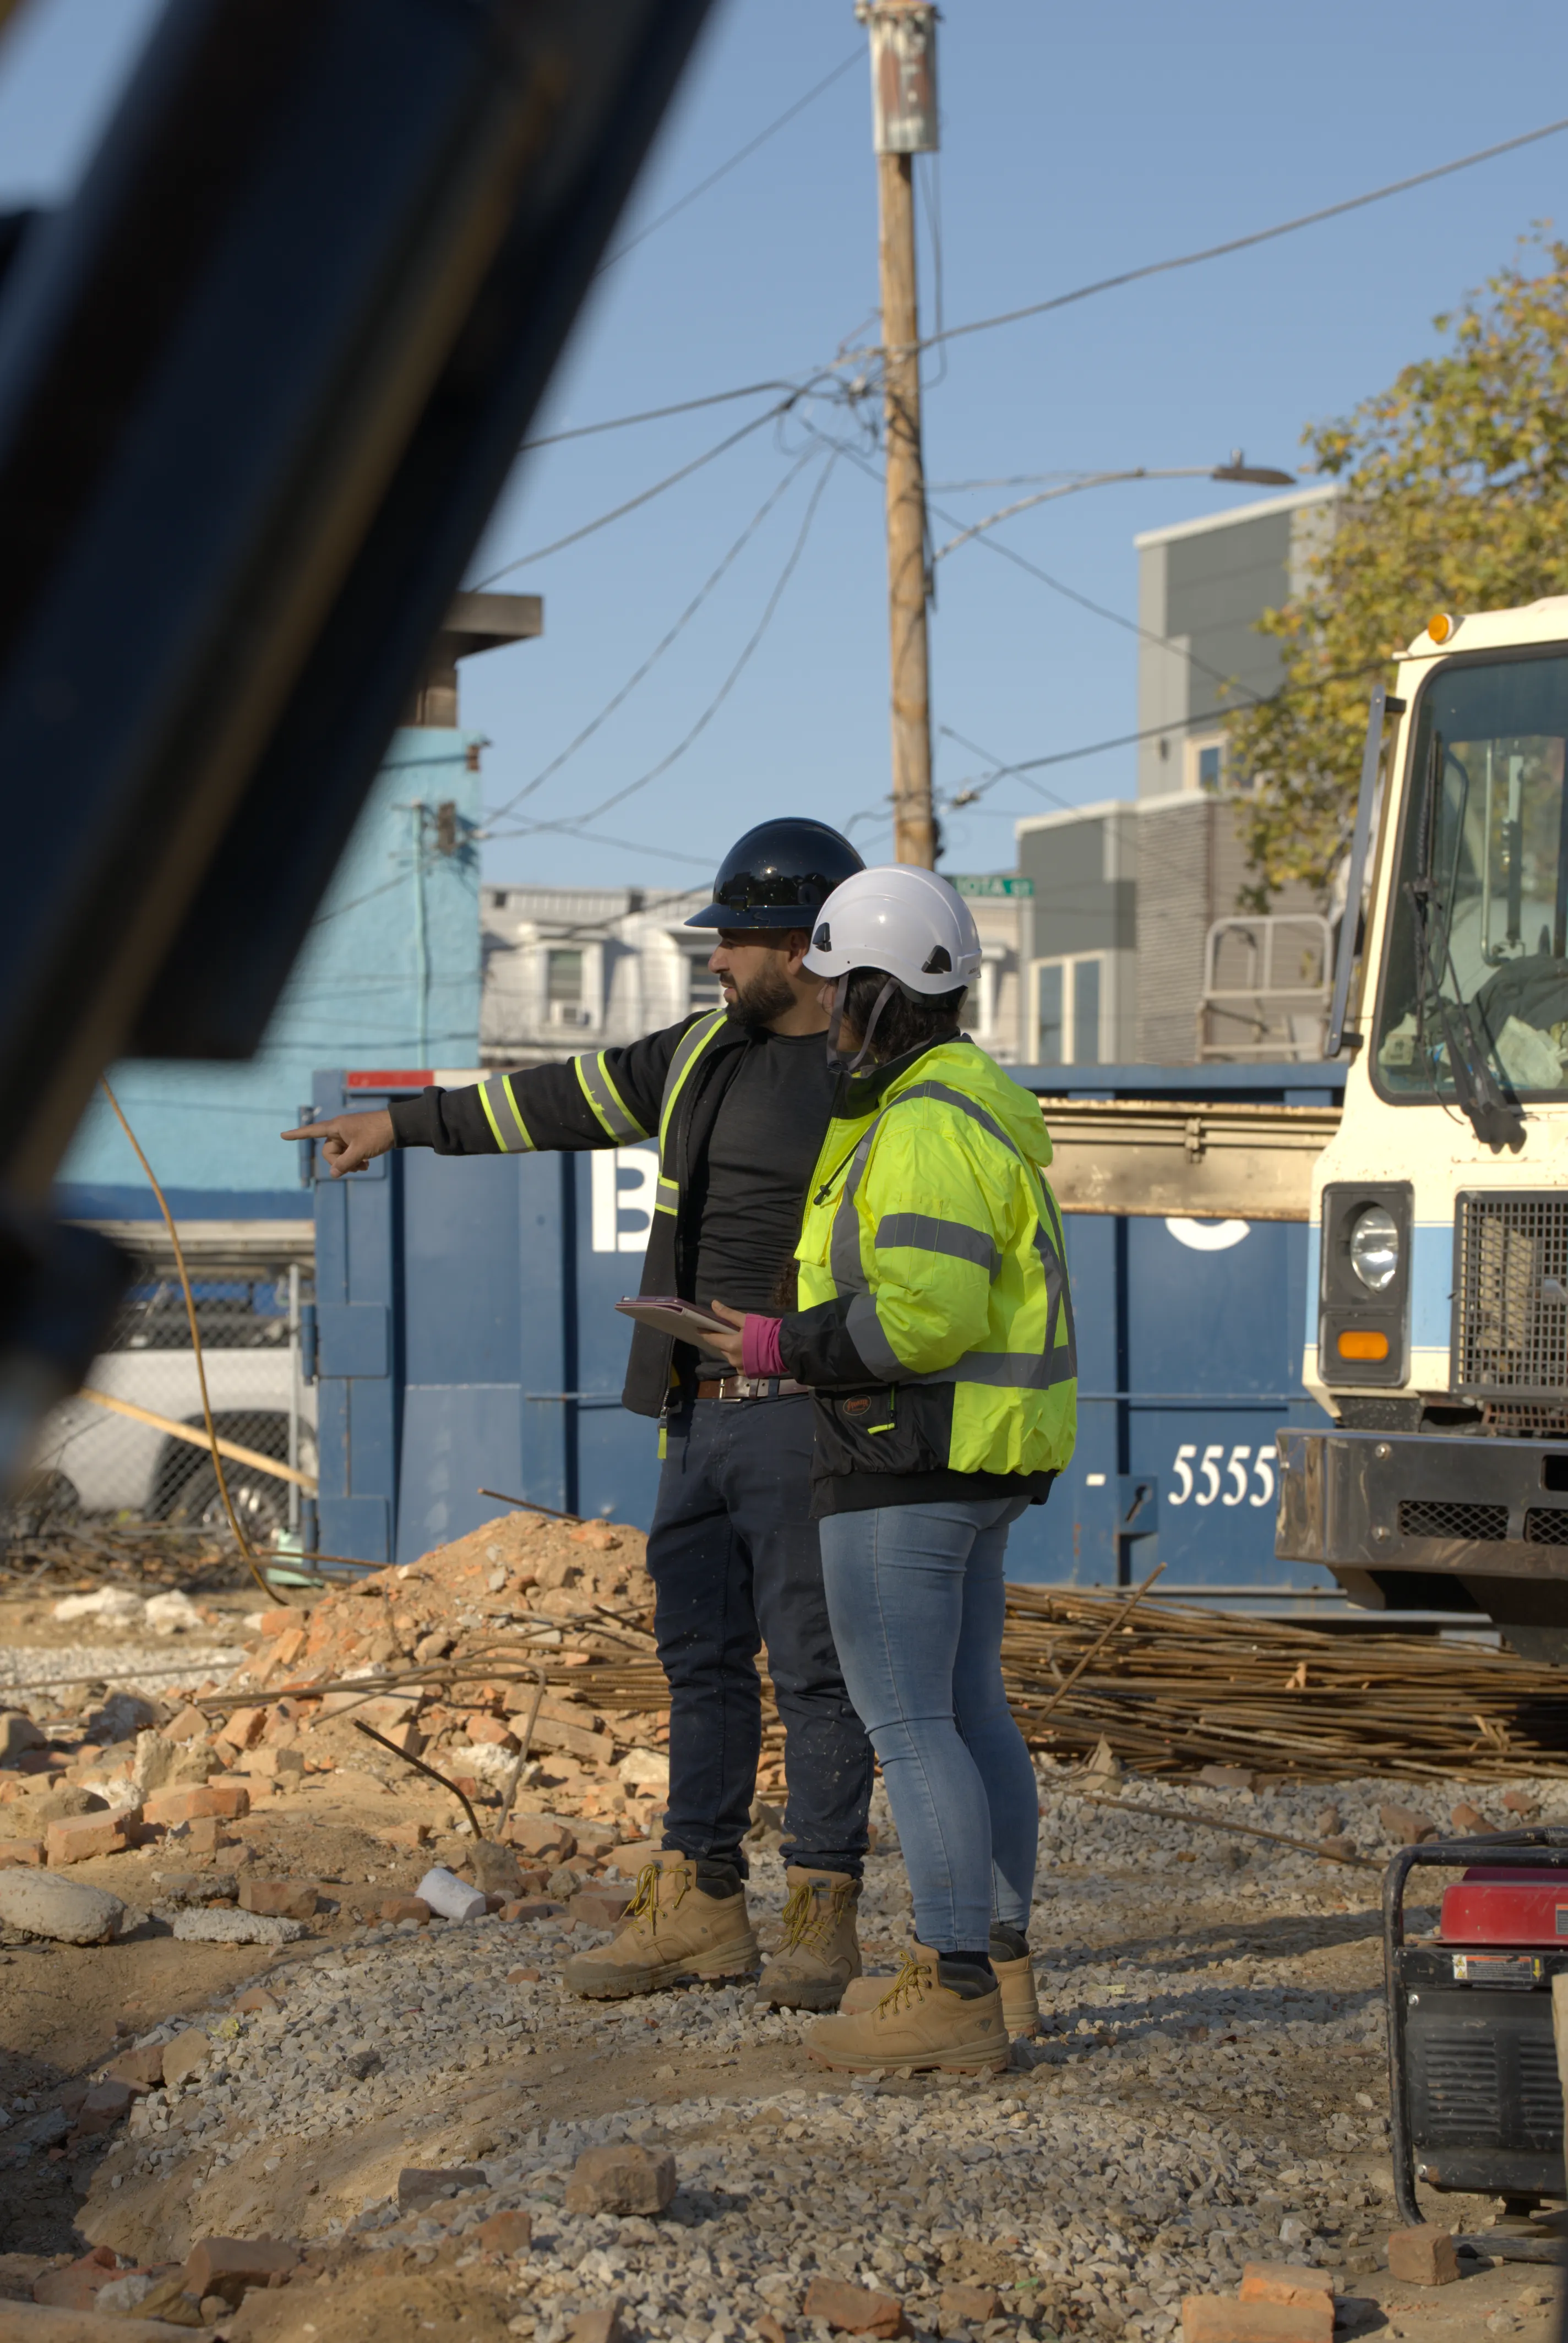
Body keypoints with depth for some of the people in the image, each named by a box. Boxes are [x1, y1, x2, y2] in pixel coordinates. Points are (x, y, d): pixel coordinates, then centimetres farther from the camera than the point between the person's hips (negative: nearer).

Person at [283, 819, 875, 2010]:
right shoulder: (708, 1050, 13)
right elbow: (572, 1099, 21)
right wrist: (403, 1122, 24)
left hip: (802, 1415, -7)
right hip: (701, 1414, 7)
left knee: (815, 1664, -3)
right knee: (702, 1656, 9)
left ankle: (822, 1916, 3)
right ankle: (697, 1902, 15)